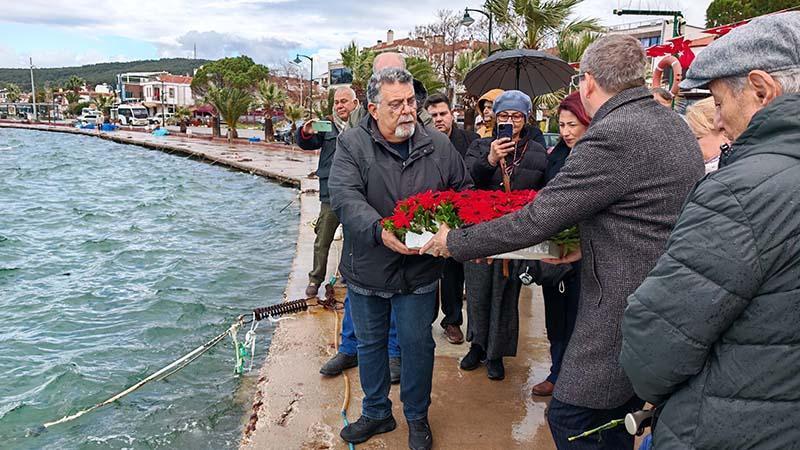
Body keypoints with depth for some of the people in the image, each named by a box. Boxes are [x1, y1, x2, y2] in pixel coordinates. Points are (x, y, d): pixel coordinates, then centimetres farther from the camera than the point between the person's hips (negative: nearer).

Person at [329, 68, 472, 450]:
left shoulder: (438, 144, -2)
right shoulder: (352, 144, -9)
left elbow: (463, 190, 8)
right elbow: (344, 197, -22)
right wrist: (380, 231, -38)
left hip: (419, 272, 1)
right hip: (367, 270, 0)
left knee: (417, 345, 11)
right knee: (369, 344, 17)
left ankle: (417, 417, 35)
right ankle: (376, 414, 40)